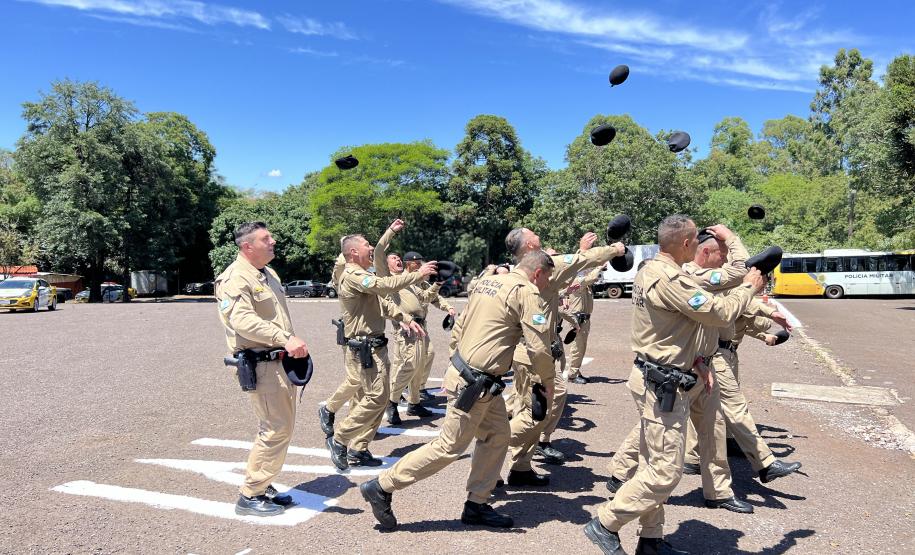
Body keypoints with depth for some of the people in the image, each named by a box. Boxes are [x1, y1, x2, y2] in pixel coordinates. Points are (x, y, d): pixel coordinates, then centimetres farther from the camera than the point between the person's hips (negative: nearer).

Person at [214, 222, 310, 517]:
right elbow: (243, 320, -30)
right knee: (277, 429, -9)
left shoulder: (269, 274, 16)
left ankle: (263, 486, 29)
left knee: (279, 427, 16)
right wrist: (285, 339, -38)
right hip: (260, 365, -10)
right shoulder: (235, 278, -14)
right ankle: (250, 495, 5)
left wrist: (293, 344, 20)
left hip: (281, 362, 10)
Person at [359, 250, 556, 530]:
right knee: (450, 446, 1)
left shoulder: (488, 280, 12)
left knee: (498, 436, 14)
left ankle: (476, 505, 21)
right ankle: (382, 487, 10)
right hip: (473, 383, -9)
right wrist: (547, 380, -1)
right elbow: (539, 348, -16)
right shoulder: (528, 292, -14)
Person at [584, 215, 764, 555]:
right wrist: (749, 287, 1)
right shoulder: (671, 280, -22)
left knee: (654, 465, 17)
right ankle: (605, 523, 8)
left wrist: (694, 364, 13)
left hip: (653, 378, 11)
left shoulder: (649, 271, 11)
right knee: (665, 472, -2)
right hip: (663, 386, -11)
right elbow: (720, 313, -17)